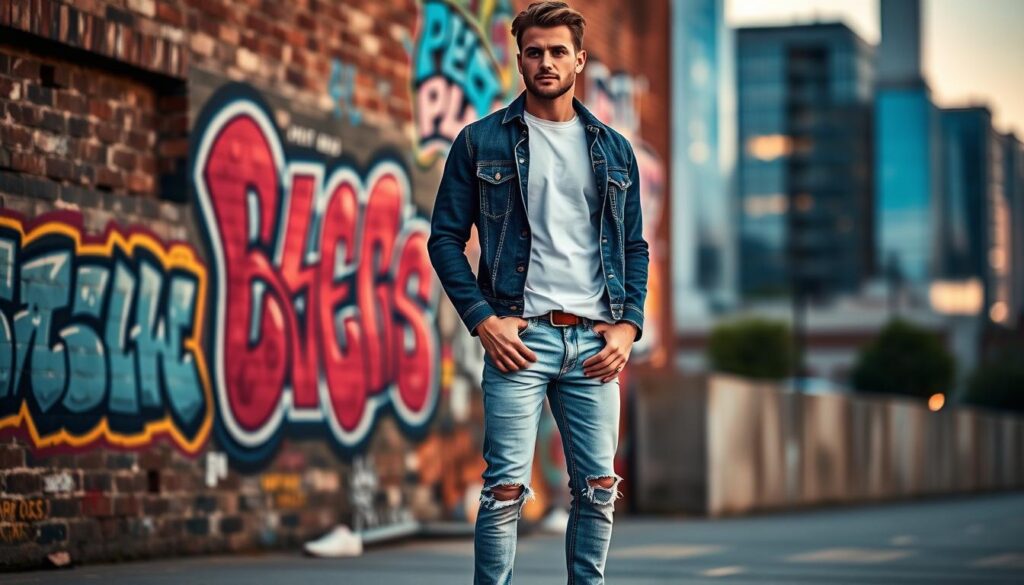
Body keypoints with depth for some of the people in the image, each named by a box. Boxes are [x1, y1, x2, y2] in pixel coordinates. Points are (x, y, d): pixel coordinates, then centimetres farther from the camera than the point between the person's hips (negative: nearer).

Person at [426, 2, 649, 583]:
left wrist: (629, 324, 2)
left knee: (599, 489, 5)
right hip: (521, 337, -3)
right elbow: (446, 238, 2)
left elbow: (635, 246, 16)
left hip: (595, 340, 3)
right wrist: (483, 319, -8)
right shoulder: (481, 142, 3)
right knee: (506, 489, -6)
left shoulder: (614, 149, 13)